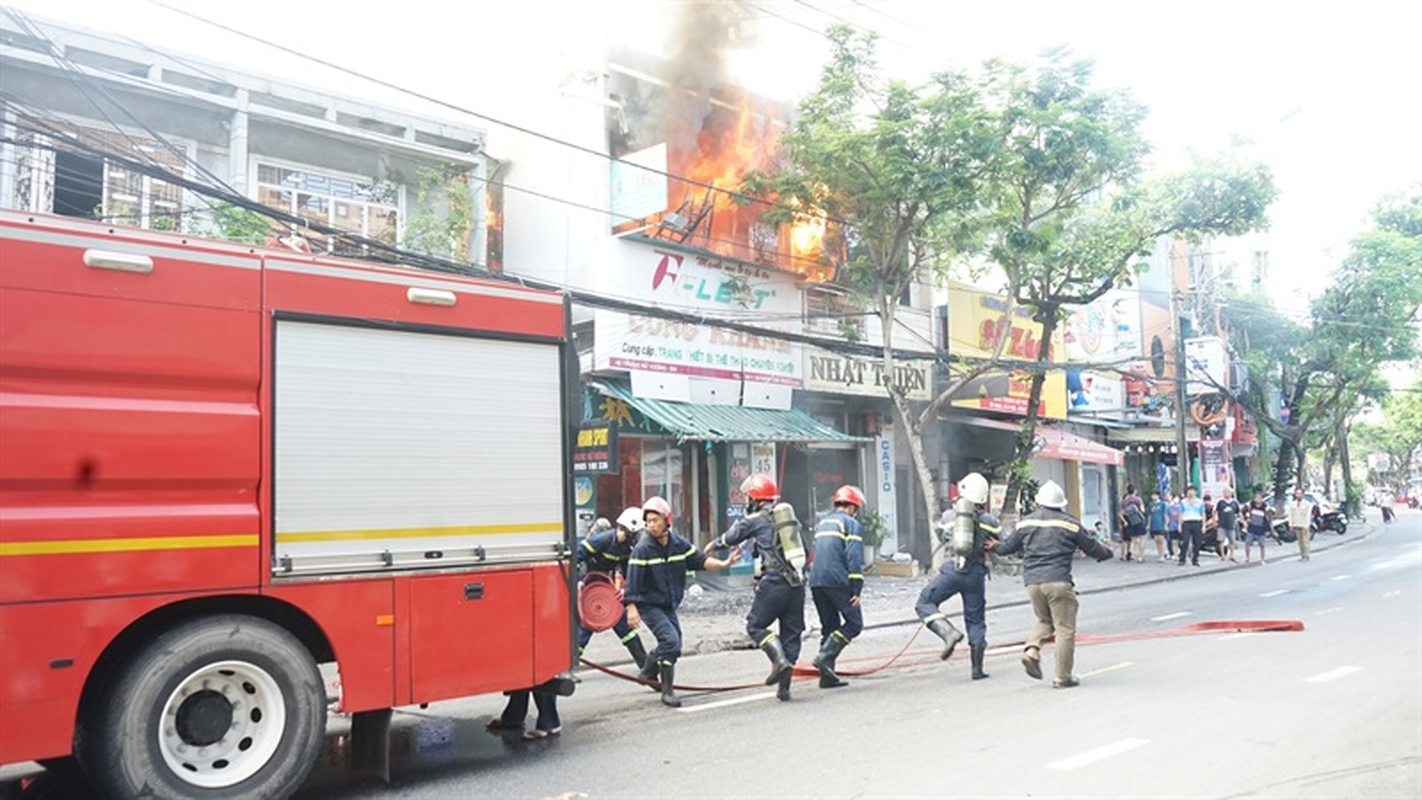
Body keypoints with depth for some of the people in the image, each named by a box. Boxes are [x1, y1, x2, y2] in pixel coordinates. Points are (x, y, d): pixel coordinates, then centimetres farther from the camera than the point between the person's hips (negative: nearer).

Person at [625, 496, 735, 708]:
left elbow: (700, 560, 0)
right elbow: (633, 580, -19)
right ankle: (667, 690, -9)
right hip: (649, 605, -6)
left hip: (669, 605, 6)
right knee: (670, 640, -20)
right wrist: (631, 607, -25)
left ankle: (649, 672, 41)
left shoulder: (680, 545, -2)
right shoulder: (642, 549, -16)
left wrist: (723, 564, -14)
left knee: (673, 646, 14)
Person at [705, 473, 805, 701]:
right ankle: (784, 686, 10)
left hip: (773, 582, -6)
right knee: (791, 632, 10)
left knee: (756, 625, 8)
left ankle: (780, 660, -13)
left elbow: (729, 538, 15)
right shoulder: (791, 517, 17)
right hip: (797, 583, 6)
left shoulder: (755, 519, 1)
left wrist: (712, 545, 34)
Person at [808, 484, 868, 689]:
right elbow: (854, 558, -9)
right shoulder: (852, 524, 0)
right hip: (837, 581, -7)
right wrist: (856, 590, -11)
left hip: (816, 582, 7)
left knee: (829, 626, 14)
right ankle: (824, 657, -13)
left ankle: (827, 676, 10)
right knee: (854, 623, 1)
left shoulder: (822, 523, 23)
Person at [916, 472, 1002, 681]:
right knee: (976, 620, 11)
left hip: (952, 569, -2)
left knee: (924, 603, 9)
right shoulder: (989, 521, 3)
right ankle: (977, 669, 12)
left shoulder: (948, 516, 6)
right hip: (976, 573, 2)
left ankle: (950, 633, -14)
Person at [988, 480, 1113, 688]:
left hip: (1032, 582, 4)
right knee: (1065, 628, 3)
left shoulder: (1026, 523, 10)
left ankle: (1032, 650, -1)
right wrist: (1106, 552, 31)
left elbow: (1008, 546, 20)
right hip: (1058, 581, -4)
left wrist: (993, 547, 41)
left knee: (1044, 620, 24)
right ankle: (1062, 677, 4)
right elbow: (1091, 547, 9)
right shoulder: (1069, 523, 0)